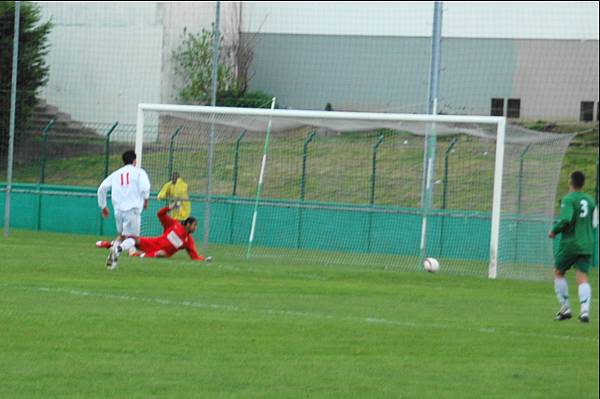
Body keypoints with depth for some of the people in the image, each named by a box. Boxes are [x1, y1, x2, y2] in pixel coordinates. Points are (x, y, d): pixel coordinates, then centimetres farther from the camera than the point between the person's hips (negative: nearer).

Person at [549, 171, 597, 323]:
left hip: (570, 243, -5)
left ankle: (565, 308, 11)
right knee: (582, 278, -1)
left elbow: (565, 219, -24)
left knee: (559, 273, 15)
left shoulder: (568, 199, -10)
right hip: (587, 245, 5)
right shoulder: (590, 201, 9)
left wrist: (554, 231, -8)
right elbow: (594, 224, 15)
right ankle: (585, 310, -20)